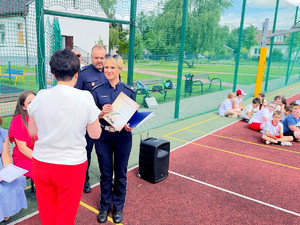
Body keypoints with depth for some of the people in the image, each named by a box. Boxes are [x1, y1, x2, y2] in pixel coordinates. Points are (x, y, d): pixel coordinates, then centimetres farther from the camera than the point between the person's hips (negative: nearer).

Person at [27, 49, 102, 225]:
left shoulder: (40, 97, -8)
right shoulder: (85, 98, -16)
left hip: (41, 163, 3)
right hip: (72, 167, -2)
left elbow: (32, 131, 4)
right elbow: (95, 134, -7)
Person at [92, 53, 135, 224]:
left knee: (120, 174, 12)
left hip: (123, 137, 0)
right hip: (103, 136, 0)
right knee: (106, 174, 12)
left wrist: (130, 125, -18)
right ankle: (105, 206, 34)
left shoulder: (129, 91, -3)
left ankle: (118, 207, 34)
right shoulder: (98, 91, -2)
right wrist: (102, 112, -23)